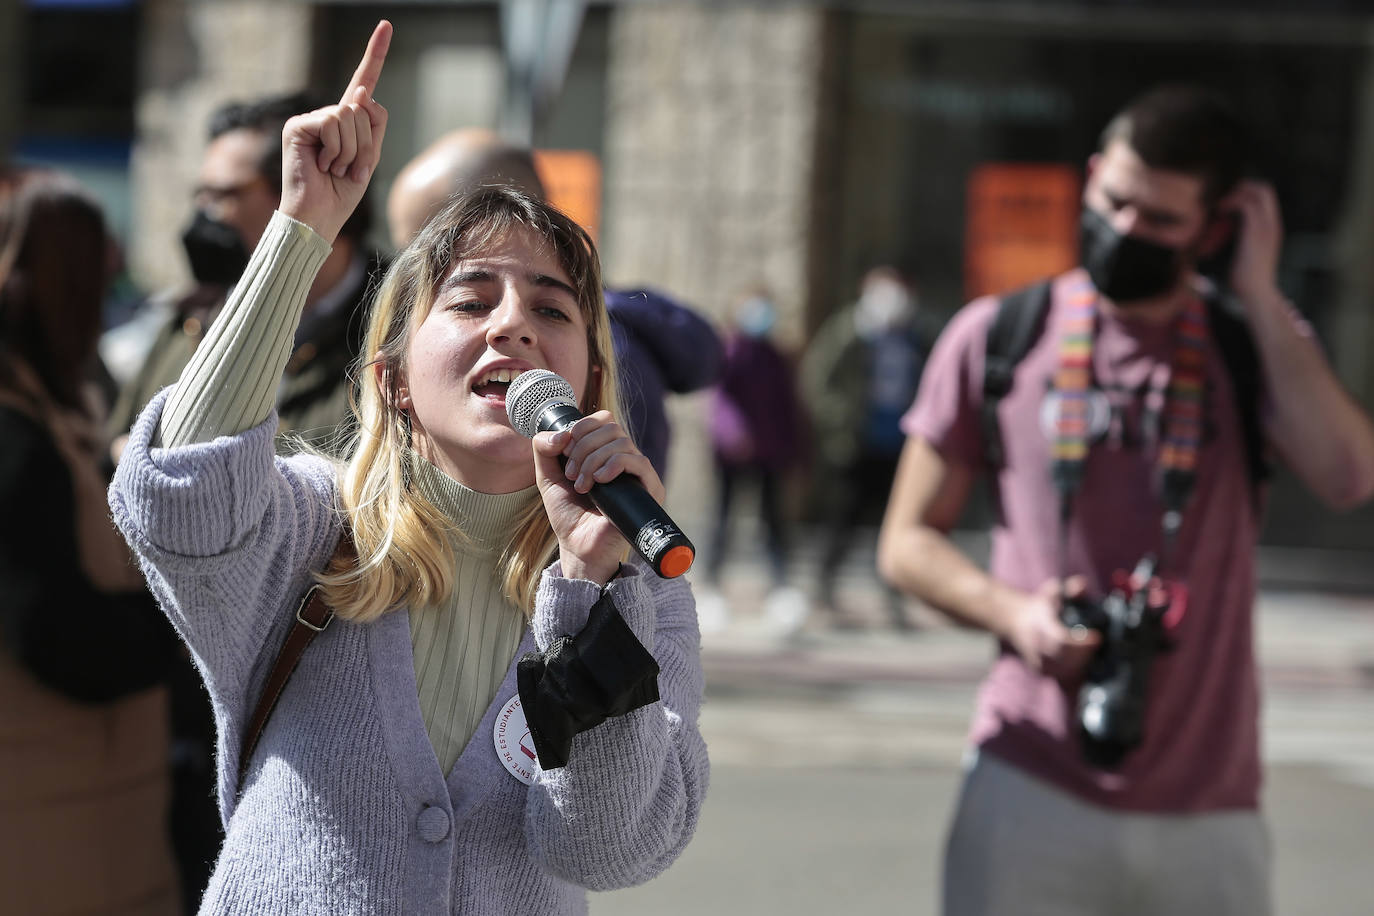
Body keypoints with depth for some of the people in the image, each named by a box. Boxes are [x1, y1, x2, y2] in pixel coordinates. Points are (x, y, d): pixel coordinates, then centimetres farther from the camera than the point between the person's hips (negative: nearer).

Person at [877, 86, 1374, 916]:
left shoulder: (1254, 342, 5)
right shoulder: (999, 338, 3)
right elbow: (909, 542, 8)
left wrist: (1259, 293, -10)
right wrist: (1012, 611, -11)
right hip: (1032, 793, -1)